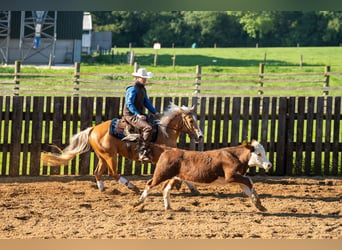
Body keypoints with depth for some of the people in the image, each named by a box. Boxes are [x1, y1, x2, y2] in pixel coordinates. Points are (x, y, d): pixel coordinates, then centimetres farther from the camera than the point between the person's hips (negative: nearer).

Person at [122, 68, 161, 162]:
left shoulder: (142, 88, 16)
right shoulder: (133, 88, -13)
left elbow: (146, 103, 21)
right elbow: (129, 104, -19)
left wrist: (155, 113, 11)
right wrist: (138, 114, -27)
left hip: (140, 115, 10)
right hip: (131, 115, -10)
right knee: (148, 127, -31)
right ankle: (143, 153, -32)